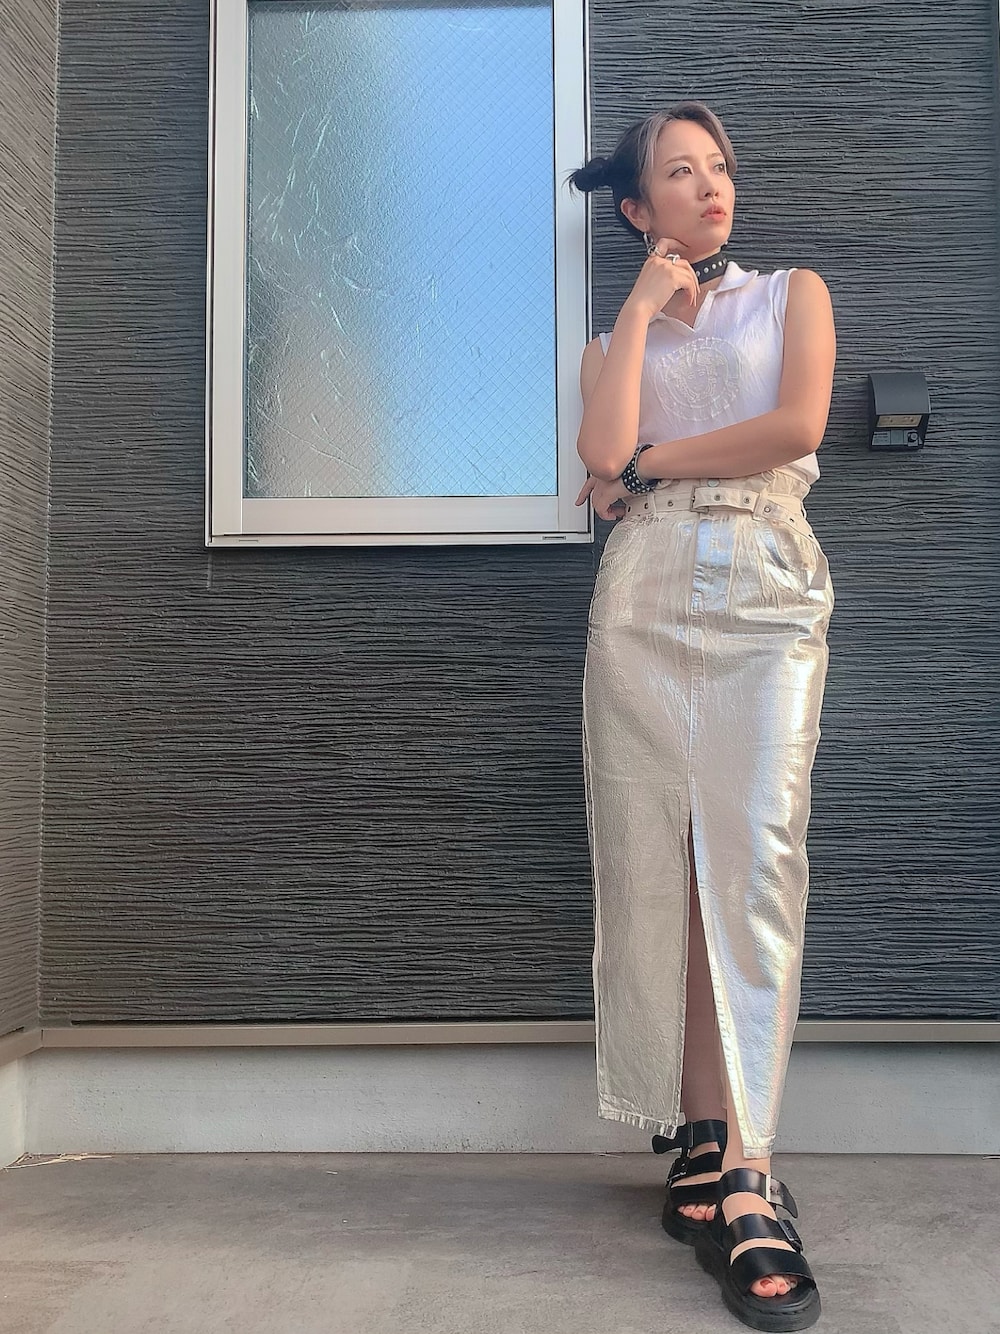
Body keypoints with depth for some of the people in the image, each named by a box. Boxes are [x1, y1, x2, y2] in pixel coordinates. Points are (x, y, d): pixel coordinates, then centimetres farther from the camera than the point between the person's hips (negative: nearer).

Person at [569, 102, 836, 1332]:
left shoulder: (794, 293, 18)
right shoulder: (613, 340, 21)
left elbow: (798, 425, -3)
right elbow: (606, 451, -3)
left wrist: (650, 463, 2)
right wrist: (643, 307, 5)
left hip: (767, 594, -2)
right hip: (646, 598, 2)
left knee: (754, 861, -14)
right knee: (653, 862, -4)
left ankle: (745, 1174, -14)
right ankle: (700, 1134, 5)